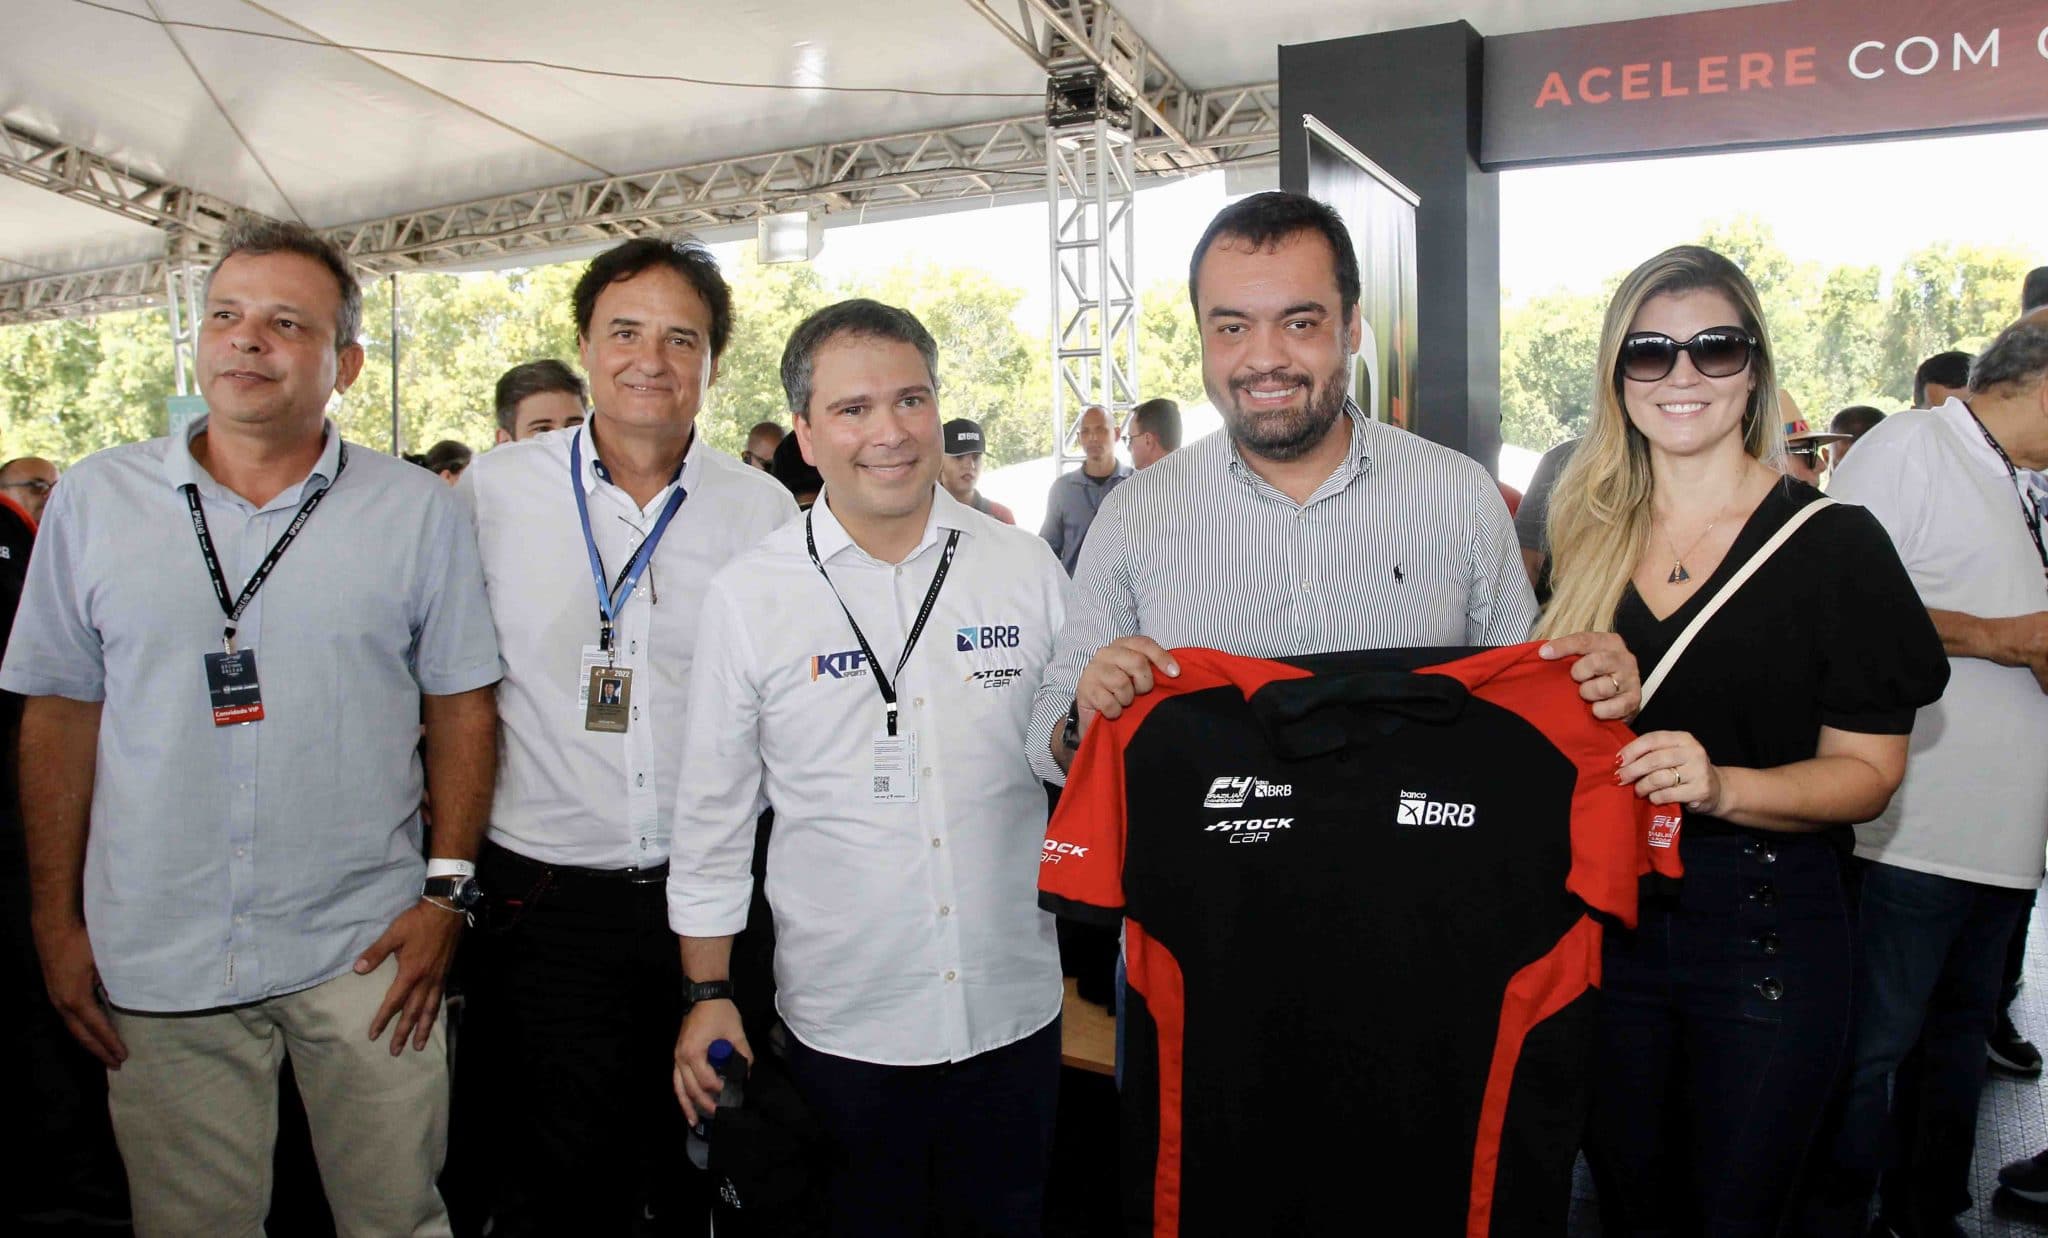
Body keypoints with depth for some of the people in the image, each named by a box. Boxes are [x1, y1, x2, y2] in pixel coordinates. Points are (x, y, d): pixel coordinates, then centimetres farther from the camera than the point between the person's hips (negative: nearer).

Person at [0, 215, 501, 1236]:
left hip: (365, 950, -1)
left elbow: (462, 707, 1)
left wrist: (446, 891, -5)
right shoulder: (95, 499, 2)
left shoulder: (418, 510, -2)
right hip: (155, 960, 1)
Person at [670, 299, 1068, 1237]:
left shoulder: (1025, 569, -2)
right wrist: (707, 995, 2)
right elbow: (712, 815, 1)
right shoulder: (748, 596, -5)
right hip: (843, 1023, -1)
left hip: (1015, 1009, 2)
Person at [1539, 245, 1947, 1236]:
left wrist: (1720, 786, -24)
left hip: (1765, 923, -3)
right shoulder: (1587, 536, 3)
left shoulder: (1833, 542, -7)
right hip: (1605, 918, 3)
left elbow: (1868, 771, -8)